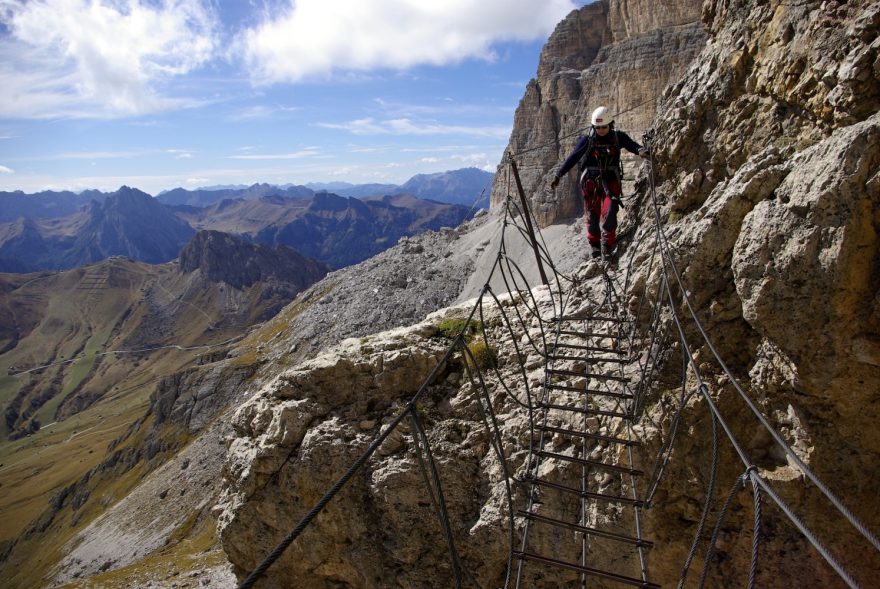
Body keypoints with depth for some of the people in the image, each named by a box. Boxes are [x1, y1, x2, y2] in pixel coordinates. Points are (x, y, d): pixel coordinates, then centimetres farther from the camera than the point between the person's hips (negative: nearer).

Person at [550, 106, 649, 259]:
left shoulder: (618, 137, 1)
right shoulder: (587, 140, -2)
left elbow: (632, 145, -12)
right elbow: (572, 158, -4)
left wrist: (641, 150, -35)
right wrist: (558, 175, -9)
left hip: (610, 180, 0)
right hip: (590, 182, 0)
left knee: (609, 210, -18)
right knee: (592, 215, 4)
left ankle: (608, 243, -9)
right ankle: (594, 244, 20)